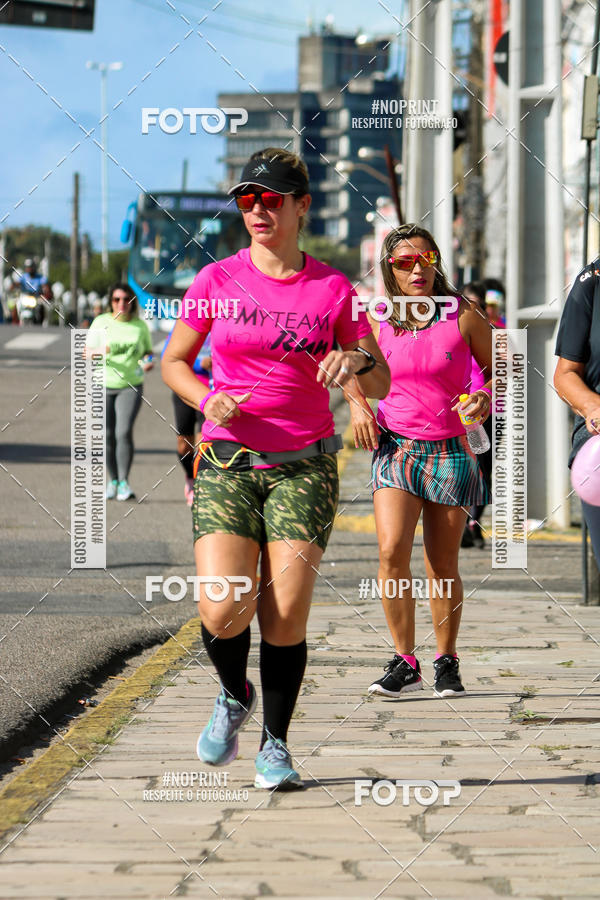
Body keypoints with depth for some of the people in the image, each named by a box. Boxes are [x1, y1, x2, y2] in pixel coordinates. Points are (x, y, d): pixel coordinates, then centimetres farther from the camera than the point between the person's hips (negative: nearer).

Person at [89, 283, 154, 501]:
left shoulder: (140, 325, 4)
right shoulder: (101, 322, 1)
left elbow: (148, 351, 15)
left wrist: (148, 361, -8)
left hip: (131, 386, -1)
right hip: (104, 385, 1)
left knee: (124, 432, -16)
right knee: (108, 436, 4)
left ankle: (124, 481, -9)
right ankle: (113, 480, 19)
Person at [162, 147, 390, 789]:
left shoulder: (332, 289, 3)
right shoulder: (217, 280, 3)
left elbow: (381, 386, 8)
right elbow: (174, 362, 12)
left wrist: (358, 361, -15)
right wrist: (207, 400, -8)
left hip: (304, 466, 0)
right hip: (227, 461, 0)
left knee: (286, 616, -7)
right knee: (222, 611, -16)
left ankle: (275, 745, 13)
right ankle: (234, 697, 17)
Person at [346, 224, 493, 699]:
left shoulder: (463, 317, -4)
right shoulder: (379, 322, 2)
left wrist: (485, 398, -15)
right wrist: (358, 404, 0)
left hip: (449, 450, -1)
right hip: (395, 446, 1)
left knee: (443, 565, 3)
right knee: (392, 550, -16)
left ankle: (447, 661, 22)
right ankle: (405, 662, -6)